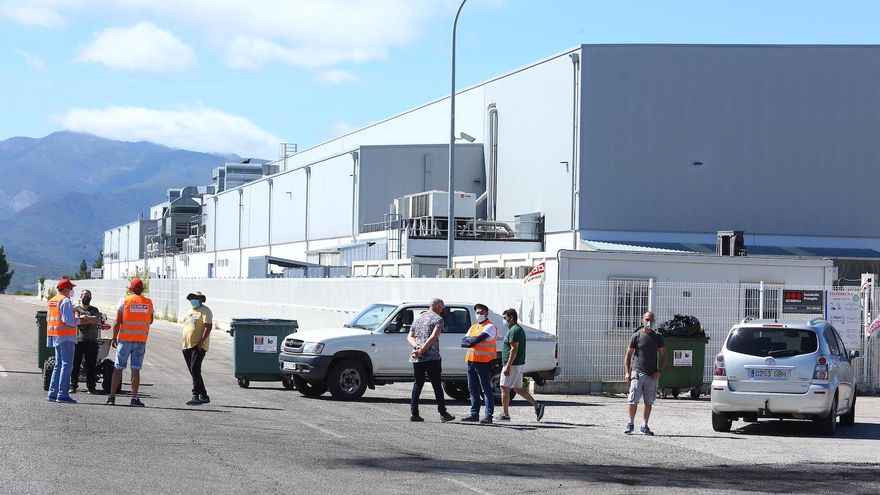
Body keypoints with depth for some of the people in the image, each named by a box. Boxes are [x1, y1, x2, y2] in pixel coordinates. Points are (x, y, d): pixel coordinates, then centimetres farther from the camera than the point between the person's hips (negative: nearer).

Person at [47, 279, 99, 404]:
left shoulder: (52, 301, 15)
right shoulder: (65, 301, -13)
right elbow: (69, 320, -21)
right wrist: (80, 320, -4)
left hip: (55, 336, 9)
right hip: (65, 337, -9)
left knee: (58, 365, 15)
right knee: (67, 365, -7)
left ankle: (53, 393, 13)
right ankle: (63, 395, -11)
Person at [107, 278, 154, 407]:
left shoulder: (124, 301, -4)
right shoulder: (148, 302, 3)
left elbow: (117, 322, -7)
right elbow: (150, 321, 14)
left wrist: (114, 338, -1)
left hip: (125, 339, -1)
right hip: (141, 340, 1)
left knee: (118, 368, 6)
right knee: (136, 369, 2)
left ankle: (112, 396, 7)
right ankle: (134, 398, -2)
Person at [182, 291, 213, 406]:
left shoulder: (205, 311, -5)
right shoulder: (190, 311, 21)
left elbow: (208, 327, -16)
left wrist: (201, 341, -23)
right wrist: (184, 344, 18)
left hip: (198, 347, -9)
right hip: (187, 346, 9)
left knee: (195, 370, -18)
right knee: (193, 372, 9)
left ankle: (196, 396, -20)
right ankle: (203, 396, 15)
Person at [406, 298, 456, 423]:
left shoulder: (418, 318, 19)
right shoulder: (438, 319, -4)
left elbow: (410, 337, 13)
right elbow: (433, 337, -17)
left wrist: (416, 347, -4)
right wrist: (422, 350, -17)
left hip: (416, 358, 6)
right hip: (432, 357, -6)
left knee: (417, 384, 10)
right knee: (436, 385, -1)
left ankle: (414, 413, 3)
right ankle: (443, 413, 1)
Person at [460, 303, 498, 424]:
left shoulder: (490, 327, -4)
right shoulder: (473, 327, 20)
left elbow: (479, 338, -18)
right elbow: (463, 341, 8)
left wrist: (469, 341, -1)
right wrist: (473, 340, -9)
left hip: (484, 362, -8)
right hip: (471, 361, 8)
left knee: (486, 389, -7)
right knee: (473, 389, 9)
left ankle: (488, 416, -9)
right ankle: (474, 414, 15)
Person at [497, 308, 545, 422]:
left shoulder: (514, 331, -16)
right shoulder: (519, 329, 17)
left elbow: (514, 349, -23)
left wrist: (508, 366, -24)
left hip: (513, 365, -10)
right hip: (520, 364, 10)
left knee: (504, 388, -3)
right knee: (517, 388, 15)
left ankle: (505, 415, 0)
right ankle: (537, 405, 7)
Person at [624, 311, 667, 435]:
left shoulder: (658, 337, 7)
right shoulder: (637, 336, 2)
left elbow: (663, 355, 11)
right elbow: (628, 355, 4)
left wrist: (659, 371, -2)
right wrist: (627, 372, -5)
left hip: (652, 375, 2)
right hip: (638, 373, -2)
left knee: (649, 402, 5)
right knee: (633, 401, -5)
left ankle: (645, 426, 14)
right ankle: (631, 424, 10)